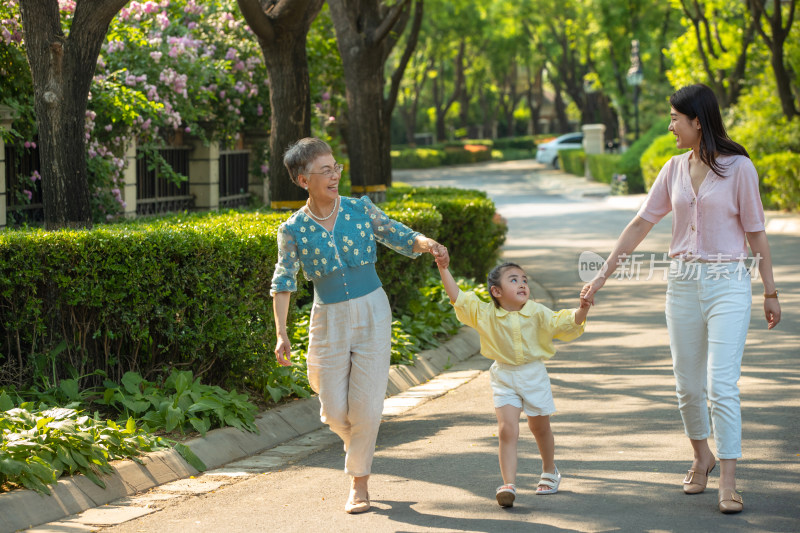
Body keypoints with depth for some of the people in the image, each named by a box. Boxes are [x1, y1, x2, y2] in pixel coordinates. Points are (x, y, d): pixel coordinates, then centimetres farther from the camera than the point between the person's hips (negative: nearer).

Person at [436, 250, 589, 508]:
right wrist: (444, 269, -20)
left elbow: (567, 324, -9)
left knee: (540, 428, 18)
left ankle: (549, 471, 42)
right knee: (507, 430, -14)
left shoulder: (537, 313, -9)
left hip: (534, 375, 1)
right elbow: (457, 297, -12)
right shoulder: (485, 314, -9)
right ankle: (509, 485, -18)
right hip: (504, 378, -1)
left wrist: (582, 310, -28)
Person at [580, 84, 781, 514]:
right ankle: (702, 457, 33)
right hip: (683, 282, 5)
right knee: (688, 385, 11)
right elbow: (640, 224, 10)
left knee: (721, 385, -12)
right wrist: (602, 275, 9)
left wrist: (770, 292, 0)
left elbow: (755, 233, -3)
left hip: (728, 284, -5)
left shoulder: (739, 168, -7)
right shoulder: (675, 169, 7)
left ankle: (728, 484, -8)